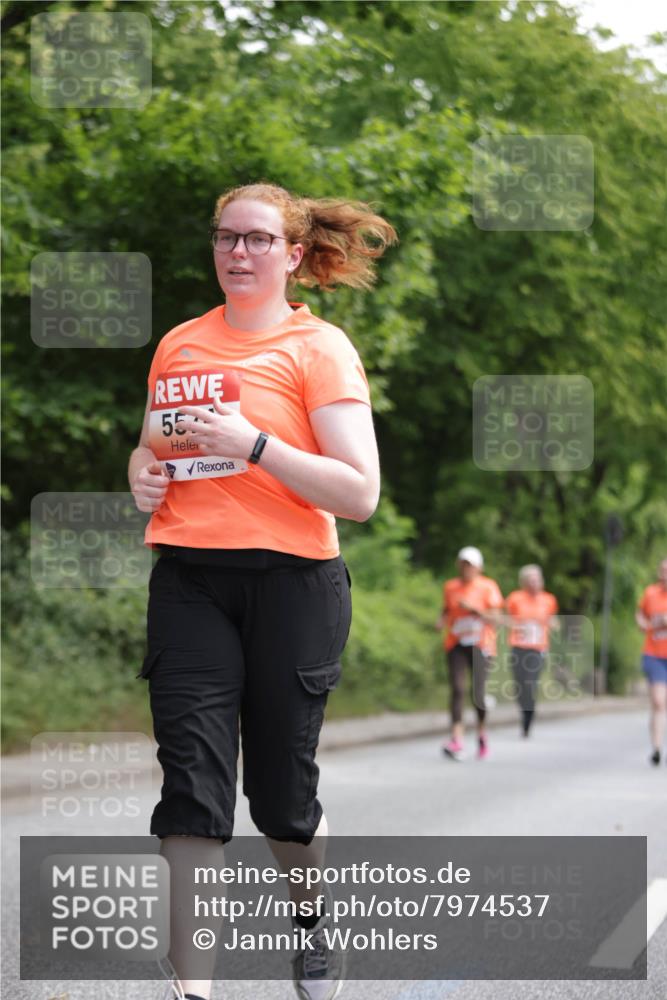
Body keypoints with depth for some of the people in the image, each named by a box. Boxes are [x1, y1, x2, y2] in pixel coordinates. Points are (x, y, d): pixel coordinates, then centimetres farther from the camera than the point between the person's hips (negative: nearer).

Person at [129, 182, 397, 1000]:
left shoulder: (319, 347, -2)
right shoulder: (179, 346, 12)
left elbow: (360, 494, -9)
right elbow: (153, 443, 29)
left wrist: (253, 443, -18)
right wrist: (143, 471, 5)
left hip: (290, 584, -3)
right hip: (187, 579, 3)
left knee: (279, 788, 6)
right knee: (192, 778, -9)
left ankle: (310, 911, 38)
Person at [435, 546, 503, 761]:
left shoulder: (488, 587, -1)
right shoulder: (450, 587, 9)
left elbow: (495, 619, -6)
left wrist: (473, 609, -19)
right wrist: (441, 621, -5)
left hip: (480, 645, -2)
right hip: (456, 644, 2)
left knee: (478, 692, 0)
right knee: (457, 689, -13)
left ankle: (482, 734, 27)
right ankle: (456, 740, -21)